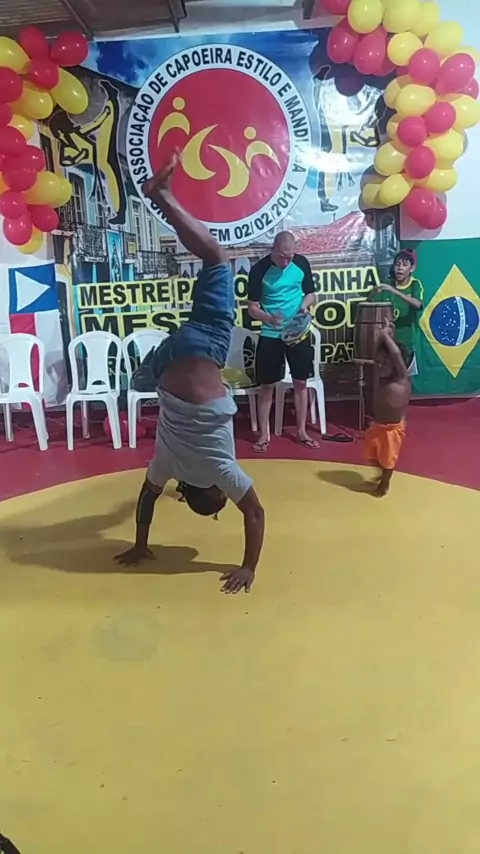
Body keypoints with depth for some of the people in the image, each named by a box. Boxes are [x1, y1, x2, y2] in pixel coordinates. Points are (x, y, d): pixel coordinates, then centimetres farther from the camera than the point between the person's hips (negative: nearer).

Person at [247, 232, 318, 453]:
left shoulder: (302, 264, -4)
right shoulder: (259, 269, -11)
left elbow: (311, 294, 8)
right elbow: (252, 307, -8)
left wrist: (305, 305, -15)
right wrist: (269, 318, -28)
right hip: (270, 335, -2)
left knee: (301, 382, 8)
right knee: (266, 385, 2)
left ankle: (301, 431, 21)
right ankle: (264, 434, 14)